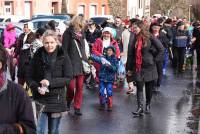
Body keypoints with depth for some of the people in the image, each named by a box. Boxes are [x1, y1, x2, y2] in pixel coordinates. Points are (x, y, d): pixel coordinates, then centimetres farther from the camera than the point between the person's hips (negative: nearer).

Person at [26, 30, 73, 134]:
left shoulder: (63, 58, -3)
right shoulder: (37, 57, 2)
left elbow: (68, 78, -7)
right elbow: (29, 77, 3)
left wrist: (50, 82, -19)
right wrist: (37, 87, -16)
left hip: (57, 99, 0)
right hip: (39, 99, 1)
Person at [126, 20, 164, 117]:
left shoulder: (150, 38, -8)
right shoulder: (134, 40, 5)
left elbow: (161, 49, -6)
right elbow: (130, 54, 8)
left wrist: (155, 59, -6)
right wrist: (129, 68, 8)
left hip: (149, 67, -2)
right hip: (138, 68, 3)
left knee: (149, 88, 9)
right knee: (139, 88, -3)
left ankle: (148, 105, 26)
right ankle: (140, 107, -5)